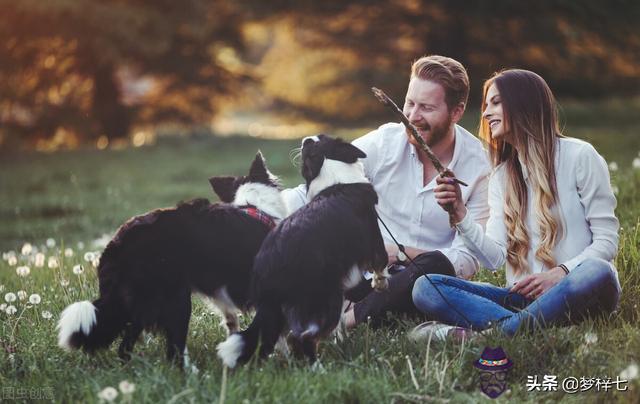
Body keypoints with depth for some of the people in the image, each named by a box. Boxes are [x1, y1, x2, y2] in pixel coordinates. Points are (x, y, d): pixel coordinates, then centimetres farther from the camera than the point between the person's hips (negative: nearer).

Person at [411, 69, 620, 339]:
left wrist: (560, 273, -19)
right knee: (425, 288, -16)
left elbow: (607, 240, -2)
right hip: (523, 297, 4)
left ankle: (478, 336, -42)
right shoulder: (501, 177, 15)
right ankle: (518, 326, -36)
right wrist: (460, 216, -12)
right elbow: (495, 258, 3)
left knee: (597, 274, -40)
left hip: (575, 292, -4)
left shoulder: (579, 156, 2)